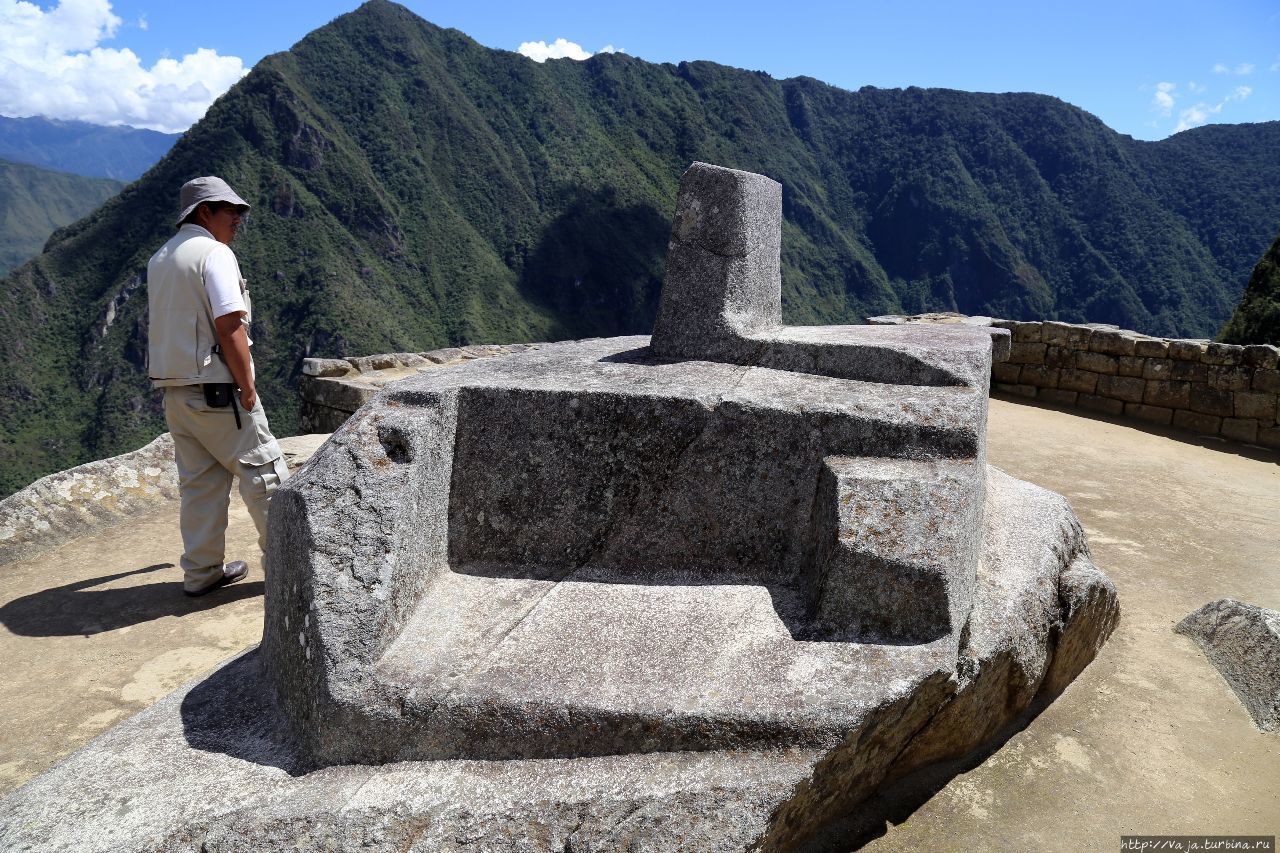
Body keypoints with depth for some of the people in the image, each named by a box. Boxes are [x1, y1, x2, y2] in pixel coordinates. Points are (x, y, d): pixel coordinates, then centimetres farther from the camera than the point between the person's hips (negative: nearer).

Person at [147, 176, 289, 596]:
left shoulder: (159, 259, 16)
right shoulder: (215, 252, -12)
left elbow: (168, 326, 18)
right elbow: (230, 327, -20)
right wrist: (248, 389, -14)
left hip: (174, 389, 9)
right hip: (216, 389, -9)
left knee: (199, 480, 14)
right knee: (263, 471, 1)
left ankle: (201, 571, 19)